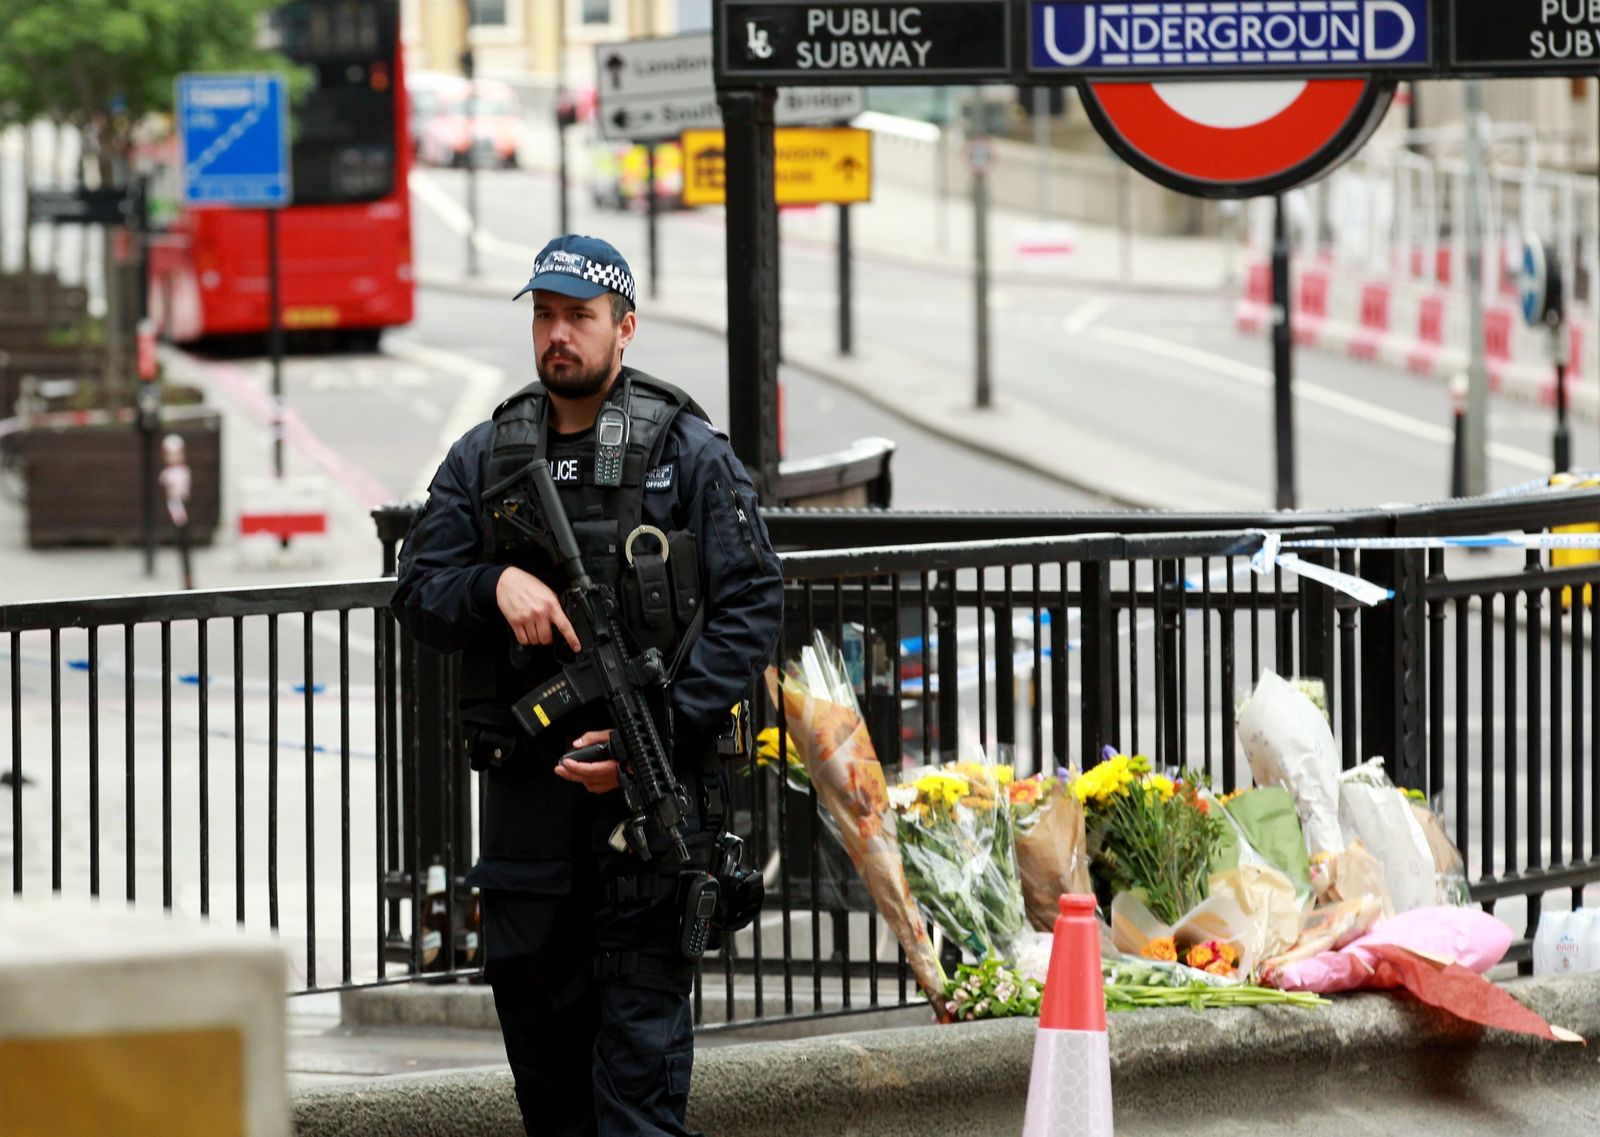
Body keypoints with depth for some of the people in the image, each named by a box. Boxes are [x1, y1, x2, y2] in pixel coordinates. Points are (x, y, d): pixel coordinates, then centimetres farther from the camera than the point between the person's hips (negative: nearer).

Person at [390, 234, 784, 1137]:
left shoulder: (690, 455, 0)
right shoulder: (484, 459, 11)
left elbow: (752, 609, -4)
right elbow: (420, 595, 9)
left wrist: (659, 731, -13)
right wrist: (495, 584, -14)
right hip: (525, 775, 4)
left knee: (643, 998, -8)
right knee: (531, 991, 9)